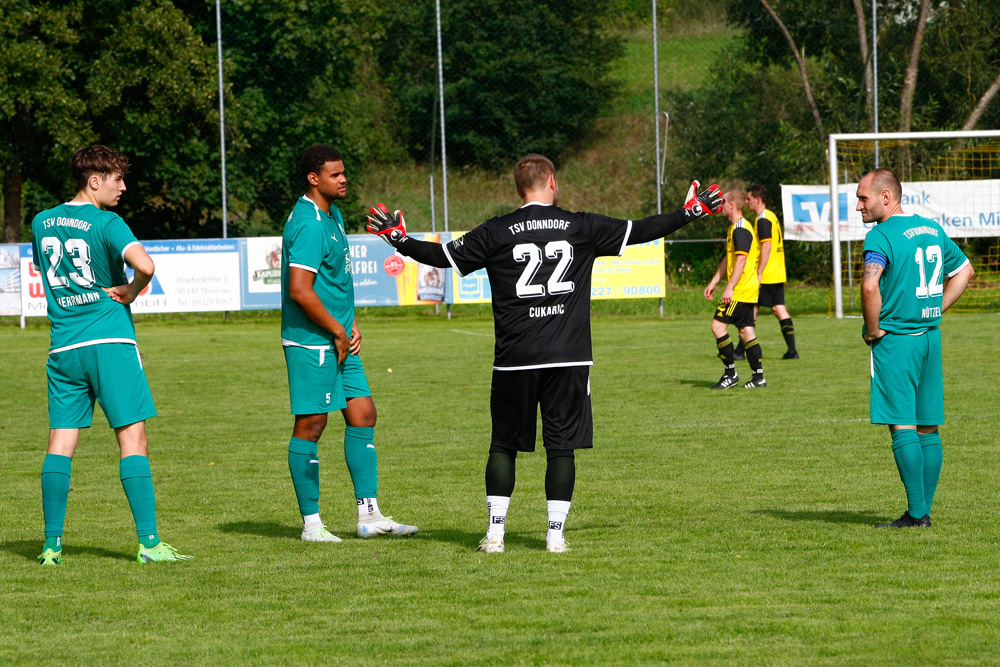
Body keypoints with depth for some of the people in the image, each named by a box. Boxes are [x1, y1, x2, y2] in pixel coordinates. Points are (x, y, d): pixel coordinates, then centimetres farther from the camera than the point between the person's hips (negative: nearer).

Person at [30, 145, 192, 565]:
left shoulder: (42, 223, 11)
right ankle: (148, 542, -8)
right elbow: (145, 266, -24)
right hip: (110, 341, -5)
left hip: (63, 347, 5)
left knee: (60, 444, 5)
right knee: (133, 439, -4)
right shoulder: (105, 223, -8)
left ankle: (51, 544, 1)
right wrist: (131, 292, -3)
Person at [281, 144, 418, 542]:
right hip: (311, 343, -10)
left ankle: (369, 514, 11)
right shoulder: (309, 225, -18)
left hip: (340, 342, 10)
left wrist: (351, 326, 13)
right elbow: (299, 290, -24)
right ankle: (311, 523, 4)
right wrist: (337, 332, -15)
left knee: (363, 414, 8)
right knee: (310, 425, -3)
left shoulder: (332, 216, 14)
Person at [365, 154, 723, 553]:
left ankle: (495, 531, 5)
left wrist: (399, 240, 15)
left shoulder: (496, 232, 0)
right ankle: (555, 532, 1)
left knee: (503, 445, 10)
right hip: (568, 357, 0)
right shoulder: (581, 227, 3)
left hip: (514, 359, 0)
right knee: (562, 446, 5)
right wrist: (690, 212, 22)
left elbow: (443, 257, 3)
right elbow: (639, 232, 10)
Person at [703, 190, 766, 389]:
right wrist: (713, 282, 26)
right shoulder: (735, 228, 18)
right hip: (748, 290, 10)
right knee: (746, 331, 8)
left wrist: (729, 288, -24)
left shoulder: (741, 230, -15)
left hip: (740, 290, -10)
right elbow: (728, 259, 26)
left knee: (718, 325, -10)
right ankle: (758, 376, 7)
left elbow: (741, 260, -22)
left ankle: (731, 373, -6)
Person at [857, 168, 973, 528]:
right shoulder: (932, 229, 11)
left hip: (895, 339, -8)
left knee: (903, 427, -5)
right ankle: (923, 510, 11)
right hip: (930, 336, 8)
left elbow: (870, 286, -29)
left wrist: (873, 329, -15)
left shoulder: (881, 235, -14)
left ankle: (917, 512, -6)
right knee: (928, 429, 9)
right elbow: (964, 270, 24)